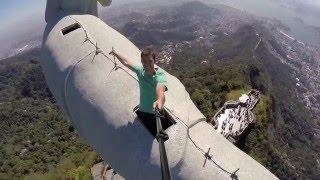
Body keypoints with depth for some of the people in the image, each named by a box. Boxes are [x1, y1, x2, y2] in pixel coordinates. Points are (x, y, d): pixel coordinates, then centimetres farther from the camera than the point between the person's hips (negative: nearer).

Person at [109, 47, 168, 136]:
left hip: (155, 114, -5)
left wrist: (159, 101, -71)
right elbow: (126, 62, 8)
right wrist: (115, 53, 22)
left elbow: (160, 90, -49)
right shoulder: (141, 70, -9)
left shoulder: (159, 75, -27)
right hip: (141, 112, 6)